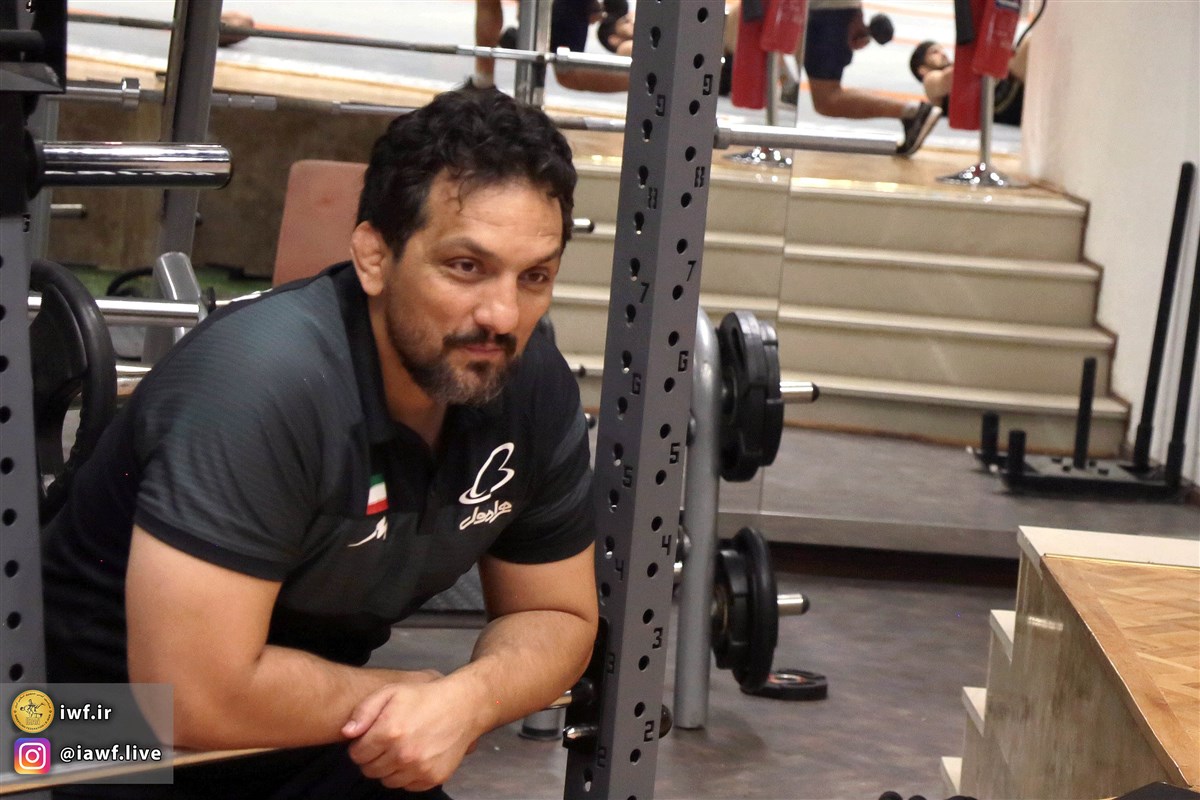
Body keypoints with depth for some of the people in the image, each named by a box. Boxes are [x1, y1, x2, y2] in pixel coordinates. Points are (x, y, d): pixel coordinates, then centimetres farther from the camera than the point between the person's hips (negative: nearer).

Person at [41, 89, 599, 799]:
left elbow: (558, 615, 2)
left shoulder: (534, 384, -9)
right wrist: (397, 695, -17)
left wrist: (465, 699, -19)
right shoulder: (262, 381, -30)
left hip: (314, 737, 6)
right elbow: (194, 696, -31)